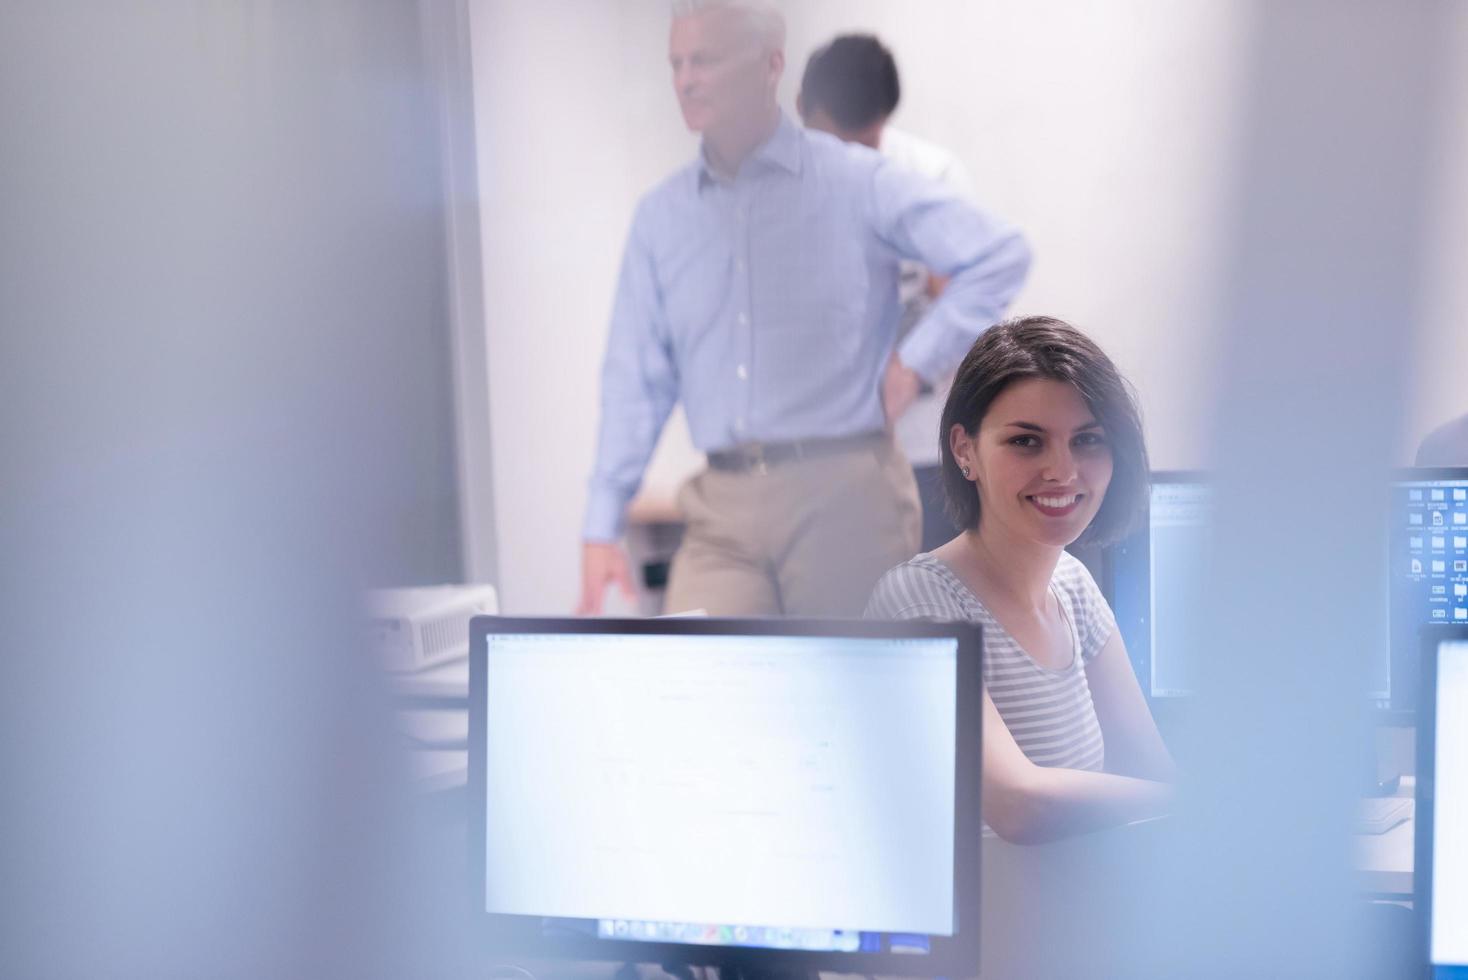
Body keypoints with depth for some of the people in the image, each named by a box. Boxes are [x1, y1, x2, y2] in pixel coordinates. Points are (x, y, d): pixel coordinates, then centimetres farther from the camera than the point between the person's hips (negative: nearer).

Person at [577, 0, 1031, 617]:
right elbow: (635, 380, 10)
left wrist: (917, 362, -7)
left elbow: (998, 256, -3)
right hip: (724, 514, 3)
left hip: (843, 496, -3)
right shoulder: (661, 217, 11)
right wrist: (602, 525, 4)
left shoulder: (855, 183, 0)